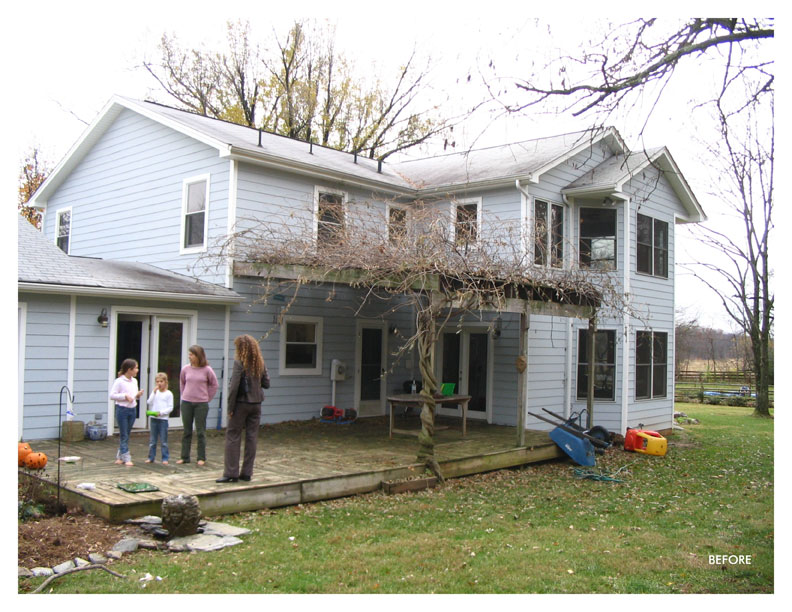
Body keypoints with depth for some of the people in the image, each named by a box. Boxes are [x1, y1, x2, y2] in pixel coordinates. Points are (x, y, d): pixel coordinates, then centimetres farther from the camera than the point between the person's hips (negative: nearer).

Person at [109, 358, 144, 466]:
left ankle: (119, 456, 21)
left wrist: (138, 395, -1)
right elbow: (112, 395, -14)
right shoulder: (119, 381, -11)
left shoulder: (134, 381, 11)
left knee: (126, 434, 11)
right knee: (124, 435, -2)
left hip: (132, 409, 7)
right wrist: (125, 396, -20)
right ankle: (126, 458, -1)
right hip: (122, 409, -7)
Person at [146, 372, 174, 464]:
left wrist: (161, 412, -16)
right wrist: (154, 393, -10)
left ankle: (165, 458, 6)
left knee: (163, 441, 0)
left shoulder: (168, 394, -1)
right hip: (153, 419, 4)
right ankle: (151, 457, 16)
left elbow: (170, 408, -5)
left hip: (163, 419, -4)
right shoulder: (154, 392, 10)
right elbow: (149, 403, -2)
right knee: (152, 441, 9)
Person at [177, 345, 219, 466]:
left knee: (200, 432, 3)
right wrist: (185, 395, 11)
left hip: (201, 404, -3)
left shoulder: (207, 370, -7)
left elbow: (214, 385, 4)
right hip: (186, 403, 3)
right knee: (186, 431, 9)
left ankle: (201, 458, 11)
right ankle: (184, 457, 16)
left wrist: (207, 398, 3)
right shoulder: (185, 369, 1)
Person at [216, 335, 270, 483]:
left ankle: (231, 473, 3)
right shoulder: (261, 363, 5)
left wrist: (230, 407, -9)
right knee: (252, 437, 9)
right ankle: (247, 472, 13)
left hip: (241, 404, -5)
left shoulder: (239, 362, -12)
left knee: (233, 437, 3)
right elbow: (266, 384, 8)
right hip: (256, 404, 5)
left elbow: (234, 386, -15)